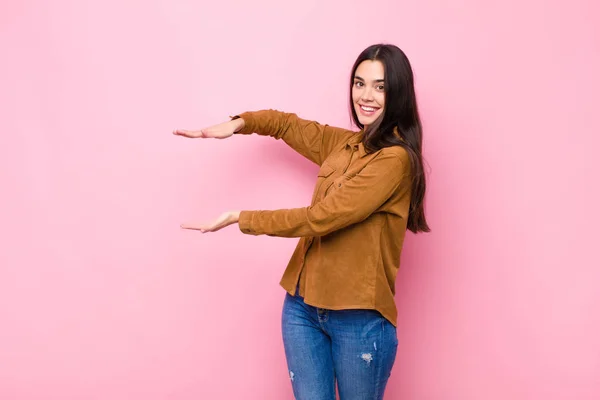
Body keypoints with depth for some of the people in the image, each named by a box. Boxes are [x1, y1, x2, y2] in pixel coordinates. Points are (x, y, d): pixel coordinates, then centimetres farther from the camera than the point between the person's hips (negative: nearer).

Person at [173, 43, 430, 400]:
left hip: (360, 317, -6)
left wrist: (239, 218, -9)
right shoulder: (343, 144, 9)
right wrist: (238, 123, 5)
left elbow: (320, 218, -18)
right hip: (303, 306, 6)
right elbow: (287, 123, 25)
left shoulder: (395, 159, -14)